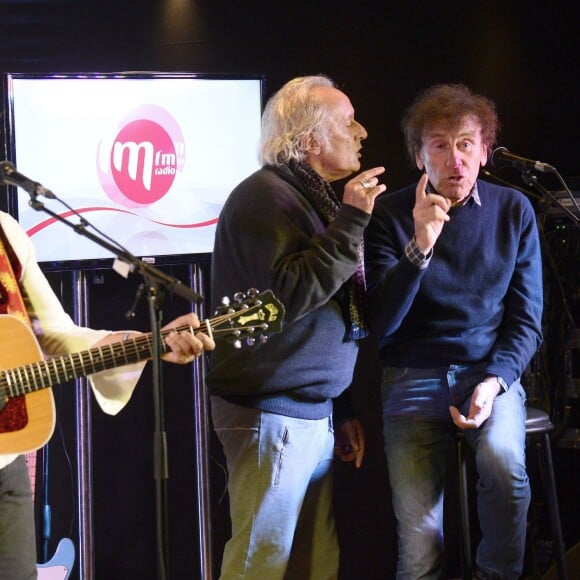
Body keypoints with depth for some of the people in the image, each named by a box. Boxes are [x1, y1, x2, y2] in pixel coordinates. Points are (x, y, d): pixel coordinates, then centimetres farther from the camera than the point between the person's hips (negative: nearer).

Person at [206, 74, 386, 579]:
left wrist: (341, 410, 21)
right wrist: (351, 221, -22)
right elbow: (290, 295, -25)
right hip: (272, 413, -9)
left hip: (312, 412, 9)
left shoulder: (313, 197, 18)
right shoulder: (266, 196, -12)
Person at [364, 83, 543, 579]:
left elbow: (526, 319, 3)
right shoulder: (392, 214, -4)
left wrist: (494, 381, -14)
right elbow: (381, 324, -11)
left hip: (491, 371, 1)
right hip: (414, 379, -1)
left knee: (503, 462, -30)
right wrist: (419, 247, -24)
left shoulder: (513, 210, 0)